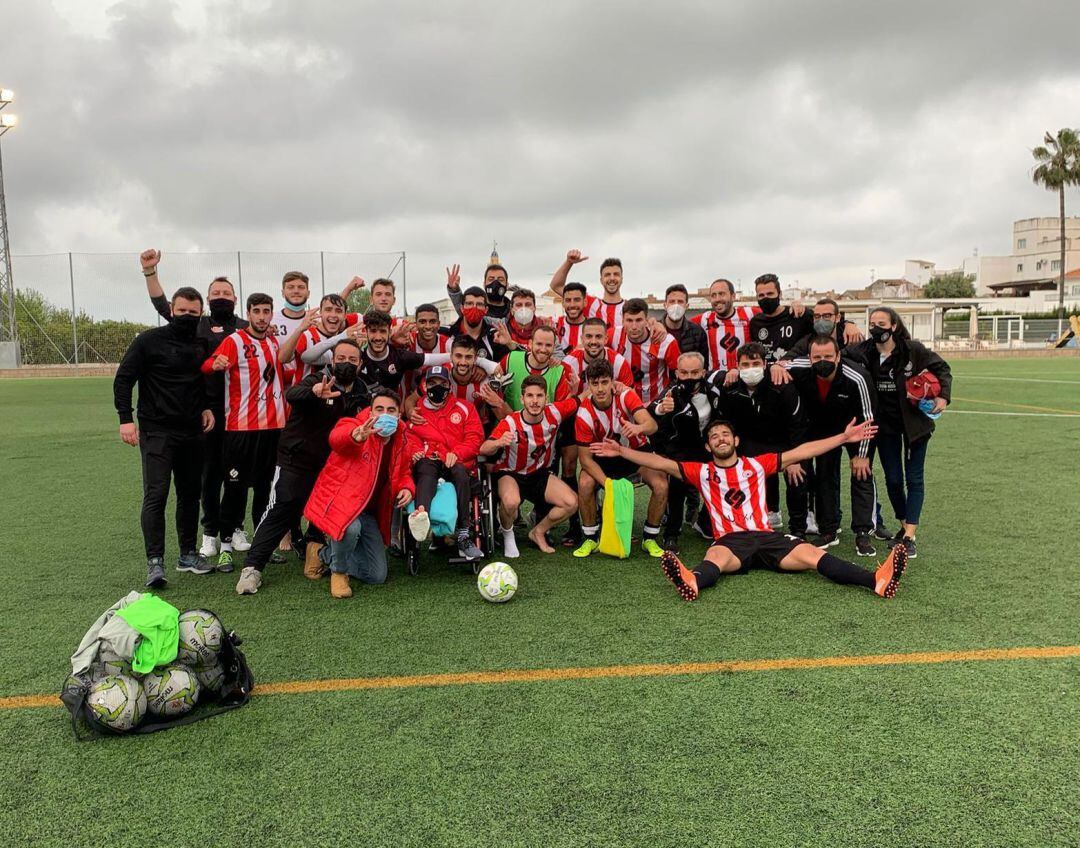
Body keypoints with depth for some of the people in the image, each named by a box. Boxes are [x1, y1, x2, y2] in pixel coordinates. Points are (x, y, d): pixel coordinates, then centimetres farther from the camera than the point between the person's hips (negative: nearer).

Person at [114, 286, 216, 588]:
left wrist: (206, 407, 5)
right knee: (155, 495, -10)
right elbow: (123, 379, -4)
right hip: (157, 432, -5)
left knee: (190, 494, 11)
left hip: (192, 433, 5)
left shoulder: (201, 345, 10)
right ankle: (155, 562, -6)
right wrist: (126, 418, -12)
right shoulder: (149, 340, -5)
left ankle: (188, 554, 22)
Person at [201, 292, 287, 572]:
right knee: (236, 485, -1)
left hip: (274, 424, 5)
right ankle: (226, 544, 7)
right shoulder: (235, 341, -5)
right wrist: (216, 364, -41)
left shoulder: (275, 342, 13)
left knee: (266, 484, 12)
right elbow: (207, 365, -20)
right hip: (242, 426, -5)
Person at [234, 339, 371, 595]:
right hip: (296, 459, -5)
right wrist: (314, 392, -56)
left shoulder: (361, 392, 5)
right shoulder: (317, 379, -12)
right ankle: (252, 567, -9)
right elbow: (292, 394, -35)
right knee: (282, 509, -12)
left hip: (332, 464, 6)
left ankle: (314, 550, 33)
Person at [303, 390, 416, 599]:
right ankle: (338, 572, -8)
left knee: (377, 576, 6)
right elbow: (337, 438, -41)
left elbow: (403, 473, 18)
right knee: (350, 527, -42)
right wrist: (356, 435, -65)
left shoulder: (402, 441, 2)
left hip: (368, 512, 6)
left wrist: (407, 488, -6)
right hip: (338, 501, -6)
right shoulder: (354, 425, -17)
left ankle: (324, 555, 31)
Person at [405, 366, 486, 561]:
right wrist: (415, 452, -5)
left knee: (460, 472, -36)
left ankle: (463, 535, -41)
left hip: (457, 463, 0)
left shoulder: (464, 409, 18)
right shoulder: (416, 411, 22)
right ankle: (421, 513, -68)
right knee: (426, 466, -37)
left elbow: (475, 439, 9)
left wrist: (456, 453, -9)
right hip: (428, 462, 0)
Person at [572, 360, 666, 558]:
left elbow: (651, 424, -38)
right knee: (585, 483, -28)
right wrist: (607, 482, -32)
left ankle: (650, 538, -1)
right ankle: (591, 538, -5)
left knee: (661, 484, -25)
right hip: (605, 455, 0)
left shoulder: (626, 396, -23)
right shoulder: (584, 414, -21)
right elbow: (585, 457, -18)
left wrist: (638, 427, -63)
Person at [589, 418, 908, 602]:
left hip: (767, 536, 2)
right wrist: (621, 450, 0)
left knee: (812, 554, -22)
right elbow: (661, 462, 10)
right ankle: (692, 582, -72)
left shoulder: (757, 464, 20)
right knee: (715, 557, -37)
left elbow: (801, 452, 17)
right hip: (730, 540, -2)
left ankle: (877, 579, -40)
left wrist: (844, 437, 13)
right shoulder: (702, 472, 17)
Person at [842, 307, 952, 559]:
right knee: (893, 479, 7)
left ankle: (909, 537, 0)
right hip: (886, 423, 2)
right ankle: (904, 526, 28)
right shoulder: (863, 352, -10)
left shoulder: (913, 349, -13)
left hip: (915, 421, -2)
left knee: (914, 479, 0)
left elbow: (942, 368, -2)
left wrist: (943, 396, -17)